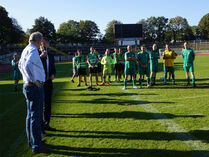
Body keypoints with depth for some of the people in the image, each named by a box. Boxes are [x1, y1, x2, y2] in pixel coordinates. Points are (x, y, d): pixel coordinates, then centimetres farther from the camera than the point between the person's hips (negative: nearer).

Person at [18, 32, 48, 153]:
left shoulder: (25, 50, 15)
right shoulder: (33, 50, -15)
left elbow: (21, 65, 30)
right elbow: (28, 65, -32)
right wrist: (34, 80, -22)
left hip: (28, 86, 10)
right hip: (35, 87, -10)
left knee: (30, 115, 17)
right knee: (36, 117, -5)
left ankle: (31, 141, 30)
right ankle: (37, 145, 3)